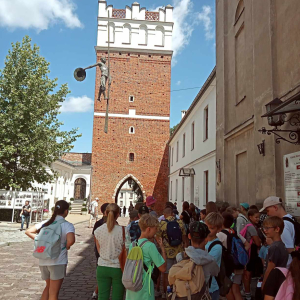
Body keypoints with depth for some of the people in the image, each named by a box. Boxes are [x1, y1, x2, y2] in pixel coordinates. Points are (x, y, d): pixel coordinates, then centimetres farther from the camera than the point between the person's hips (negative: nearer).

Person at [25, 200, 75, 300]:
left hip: (43, 261, 6)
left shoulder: (46, 223, 5)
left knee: (48, 287, 27)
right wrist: (67, 247, -8)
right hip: (58, 262, -6)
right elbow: (71, 240, -30)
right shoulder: (68, 225, -12)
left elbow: (28, 231, 9)